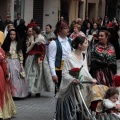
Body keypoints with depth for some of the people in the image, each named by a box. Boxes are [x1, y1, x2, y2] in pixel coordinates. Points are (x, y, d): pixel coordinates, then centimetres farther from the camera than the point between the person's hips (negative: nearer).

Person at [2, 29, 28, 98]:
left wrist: (21, 64, -1)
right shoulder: (6, 43, 5)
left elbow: (20, 54, 4)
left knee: (16, 78, -1)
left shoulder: (18, 43, 6)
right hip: (8, 62, 0)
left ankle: (17, 93, 5)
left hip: (16, 62, 0)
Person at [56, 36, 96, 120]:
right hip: (71, 88, -6)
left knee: (81, 109, 3)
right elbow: (64, 74, -15)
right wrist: (73, 79, -29)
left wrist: (91, 79, 8)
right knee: (71, 110, -5)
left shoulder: (84, 56, 8)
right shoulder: (70, 57, -14)